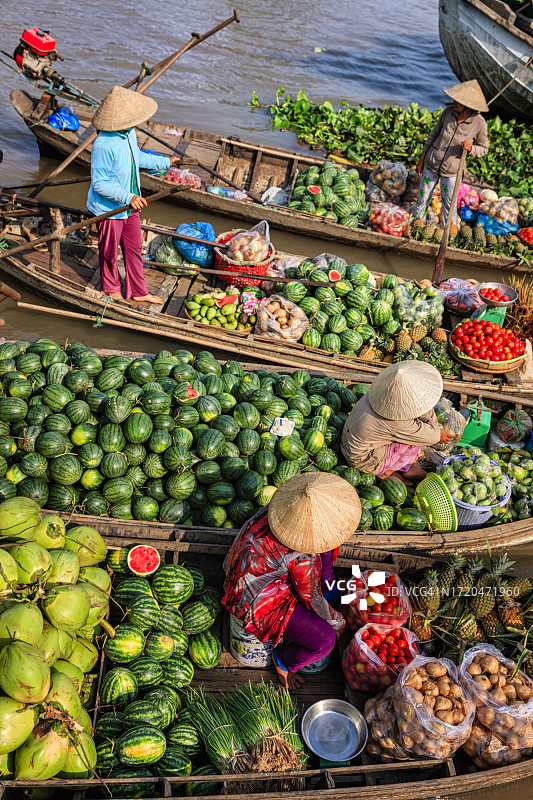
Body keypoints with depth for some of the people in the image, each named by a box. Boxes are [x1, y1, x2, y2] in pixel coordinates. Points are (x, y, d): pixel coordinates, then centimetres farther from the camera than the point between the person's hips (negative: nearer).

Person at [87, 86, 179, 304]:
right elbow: (99, 184, -27)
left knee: (134, 249, 18)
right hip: (109, 209, -8)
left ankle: (138, 291, 35)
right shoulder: (104, 145, -31)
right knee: (109, 253, 14)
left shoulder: (129, 133, -3)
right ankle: (111, 288, 39)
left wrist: (165, 162, 27)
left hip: (130, 205, 8)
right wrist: (128, 197, -34)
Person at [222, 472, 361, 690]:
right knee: (325, 640, -16)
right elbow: (311, 599, -17)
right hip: (258, 600, -9)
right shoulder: (301, 558, -37)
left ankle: (327, 589, 28)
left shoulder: (282, 504, -16)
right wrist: (336, 621, 3)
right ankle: (283, 659, 13)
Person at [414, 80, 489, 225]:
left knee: (449, 205, 9)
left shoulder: (479, 123, -16)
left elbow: (484, 148, -2)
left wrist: (470, 148, -25)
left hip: (452, 171, -2)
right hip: (431, 164, 2)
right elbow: (434, 134, 4)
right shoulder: (448, 111, -10)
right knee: (423, 199, 14)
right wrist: (422, 158, 7)